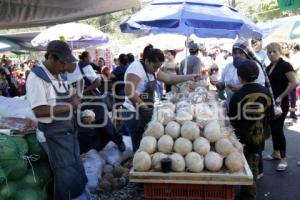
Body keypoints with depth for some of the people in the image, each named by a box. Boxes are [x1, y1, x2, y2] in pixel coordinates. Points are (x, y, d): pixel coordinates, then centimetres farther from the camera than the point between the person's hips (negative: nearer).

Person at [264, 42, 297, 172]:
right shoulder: (268, 67, 12)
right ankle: (276, 153, 27)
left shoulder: (285, 65, -10)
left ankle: (284, 159, 2)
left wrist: (281, 97, -19)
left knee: (278, 129, -8)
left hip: (280, 103, -7)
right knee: (273, 128, 13)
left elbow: (293, 83, -16)